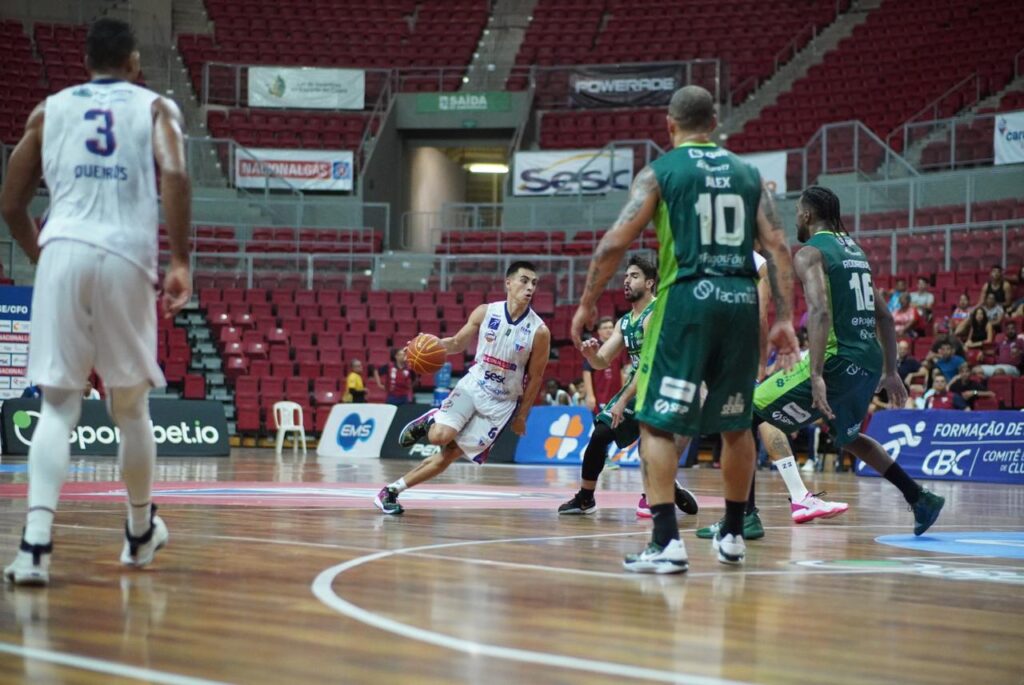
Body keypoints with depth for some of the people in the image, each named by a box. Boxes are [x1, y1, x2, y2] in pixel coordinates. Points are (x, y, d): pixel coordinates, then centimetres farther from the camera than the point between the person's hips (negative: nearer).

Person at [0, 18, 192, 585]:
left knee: (58, 406, 1)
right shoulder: (155, 107, 13)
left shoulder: (50, 110, 18)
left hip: (63, 251, 1)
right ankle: (140, 531, 32)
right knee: (130, 407, 16)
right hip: (126, 257, -1)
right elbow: (174, 174, -8)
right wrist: (180, 261, -8)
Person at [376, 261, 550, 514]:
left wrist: (521, 416, 3)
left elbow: (535, 378, -2)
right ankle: (430, 420, 12)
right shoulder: (485, 312, -5)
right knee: (439, 436, -25)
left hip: (502, 403, -1)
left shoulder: (539, 331, -11)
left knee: (450, 453, -5)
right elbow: (458, 343, 9)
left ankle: (392, 491, 7)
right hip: (472, 386, 1)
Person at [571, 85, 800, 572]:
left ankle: (666, 541, -12)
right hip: (742, 301, 4)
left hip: (687, 299, -4)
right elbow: (778, 247, 6)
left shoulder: (660, 172, 3)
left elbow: (615, 243, -3)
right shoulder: (747, 173, 14)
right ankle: (733, 535, 27)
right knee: (736, 424, 18)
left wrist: (587, 304, 6)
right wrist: (784, 320, 5)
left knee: (656, 423, 0)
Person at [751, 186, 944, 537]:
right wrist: (890, 372, 26)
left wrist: (816, 375, -28)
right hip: (870, 363, 8)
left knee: (750, 412, 0)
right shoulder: (855, 251, 19)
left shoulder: (810, 253, -6)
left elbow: (820, 312, -22)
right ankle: (921, 499, 29)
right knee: (847, 437, 32)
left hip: (837, 360, -8)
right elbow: (885, 316, 22)